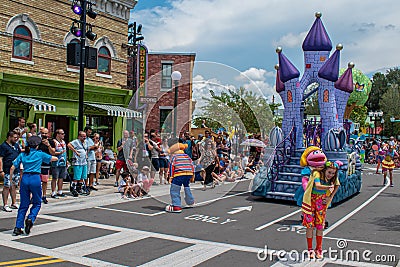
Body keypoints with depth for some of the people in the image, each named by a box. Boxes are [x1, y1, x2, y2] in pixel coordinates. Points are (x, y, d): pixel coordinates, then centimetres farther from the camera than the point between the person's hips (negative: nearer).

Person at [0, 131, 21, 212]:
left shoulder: (16, 145, 13)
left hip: (16, 170, 7)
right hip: (8, 171, -7)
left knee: (14, 187, 13)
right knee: (7, 187, -3)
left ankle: (14, 203, 20)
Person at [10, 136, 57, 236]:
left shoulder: (22, 154, 9)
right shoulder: (40, 154, 2)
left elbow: (12, 168, 6)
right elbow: (54, 158, 13)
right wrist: (56, 158, 36)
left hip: (25, 179, 3)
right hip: (35, 179, -3)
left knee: (23, 204, 11)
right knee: (37, 203, 13)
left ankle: (18, 228, 8)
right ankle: (30, 218, -12)